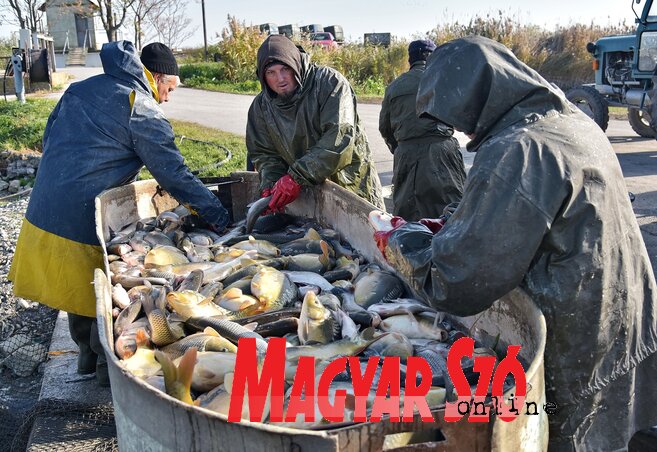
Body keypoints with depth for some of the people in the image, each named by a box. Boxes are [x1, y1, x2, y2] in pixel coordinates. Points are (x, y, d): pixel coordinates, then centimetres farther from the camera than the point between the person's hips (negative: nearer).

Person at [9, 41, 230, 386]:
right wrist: (221, 217, -8)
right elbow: (174, 174, -13)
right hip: (85, 221, -8)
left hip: (42, 211, 8)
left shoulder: (81, 89, 12)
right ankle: (109, 366, 24)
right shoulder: (143, 111, -12)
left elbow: (48, 139, 18)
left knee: (79, 289, 23)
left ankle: (88, 355, 39)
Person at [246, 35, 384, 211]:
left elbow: (340, 138, -28)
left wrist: (297, 177, -31)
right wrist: (270, 185, -17)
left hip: (351, 184, -4)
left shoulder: (329, 82, -18)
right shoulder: (261, 106, 0)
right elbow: (263, 153, 5)